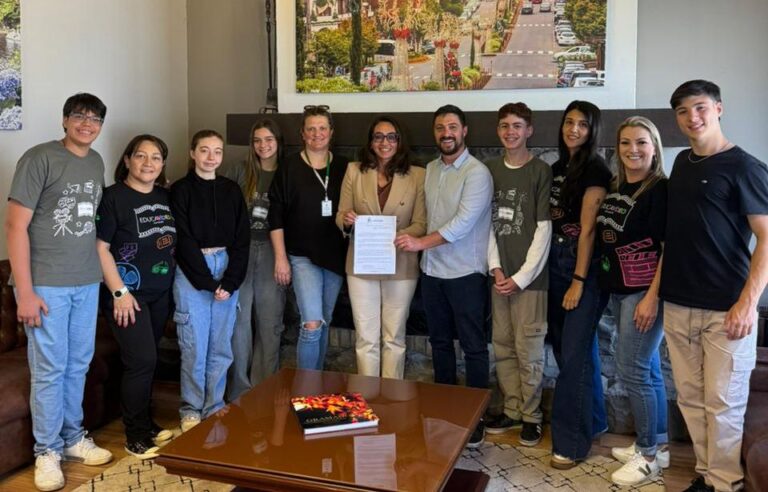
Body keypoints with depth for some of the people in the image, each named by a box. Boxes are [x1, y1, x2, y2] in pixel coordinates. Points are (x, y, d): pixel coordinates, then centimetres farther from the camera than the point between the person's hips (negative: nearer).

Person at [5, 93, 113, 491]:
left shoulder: (96, 163, 10)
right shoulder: (39, 158, -10)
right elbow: (16, 226, -12)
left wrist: (101, 274, 11)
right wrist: (25, 292, -16)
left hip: (87, 283, 6)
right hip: (46, 284, -6)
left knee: (78, 365, 14)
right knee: (49, 369, 2)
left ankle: (73, 438, 30)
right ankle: (47, 450, 18)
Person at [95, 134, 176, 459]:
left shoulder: (165, 197, 9)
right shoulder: (113, 197, -9)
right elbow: (100, 247, -13)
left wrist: (174, 282, 11)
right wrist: (119, 292, -17)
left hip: (160, 293, 6)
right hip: (129, 293, -6)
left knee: (146, 360, 13)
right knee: (142, 360, -9)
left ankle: (145, 423, 26)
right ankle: (135, 436, 5)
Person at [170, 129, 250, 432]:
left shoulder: (232, 190, 9)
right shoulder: (180, 191, 0)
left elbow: (242, 238, 4)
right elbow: (184, 240, -7)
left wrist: (231, 281, -7)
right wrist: (208, 282, -11)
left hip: (227, 271, 3)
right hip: (192, 273, -3)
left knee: (221, 347, 7)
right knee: (194, 346, -1)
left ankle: (215, 408, 19)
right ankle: (191, 411, 14)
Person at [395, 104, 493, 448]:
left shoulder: (477, 172, -12)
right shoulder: (430, 170, 10)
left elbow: (464, 222, -21)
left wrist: (421, 243, -20)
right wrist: (423, 248, 3)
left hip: (465, 272, -7)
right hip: (432, 270, 7)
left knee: (472, 346, 2)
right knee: (439, 341, 15)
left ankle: (476, 417, 14)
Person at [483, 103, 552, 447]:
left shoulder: (541, 172, -3)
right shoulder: (490, 170, 10)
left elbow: (544, 228, -6)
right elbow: (487, 222, 9)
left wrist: (522, 276, -9)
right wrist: (495, 268, -2)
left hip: (529, 276, -4)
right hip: (500, 275, 4)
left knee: (529, 349, 0)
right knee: (502, 347, 10)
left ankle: (531, 416, 13)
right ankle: (512, 410, 23)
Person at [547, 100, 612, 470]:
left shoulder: (595, 170, -10)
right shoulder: (557, 167, 13)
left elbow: (587, 228, -15)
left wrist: (579, 281, -18)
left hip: (583, 265, -8)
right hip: (556, 261, 8)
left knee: (573, 352, -7)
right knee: (567, 346, 15)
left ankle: (571, 440, 2)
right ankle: (592, 420, 30)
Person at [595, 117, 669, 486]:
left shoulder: (661, 190, -12)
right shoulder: (615, 188, 11)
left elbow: (668, 248, -16)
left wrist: (652, 297, -20)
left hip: (644, 291, -7)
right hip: (618, 290, 7)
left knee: (632, 370, -5)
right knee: (647, 369, 14)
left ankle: (648, 455, 10)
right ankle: (657, 445, 26)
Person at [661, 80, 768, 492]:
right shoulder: (682, 162, 12)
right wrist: (657, 290, 14)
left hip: (725, 308, -6)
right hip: (678, 305, 6)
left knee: (723, 404, 1)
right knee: (691, 399, 12)